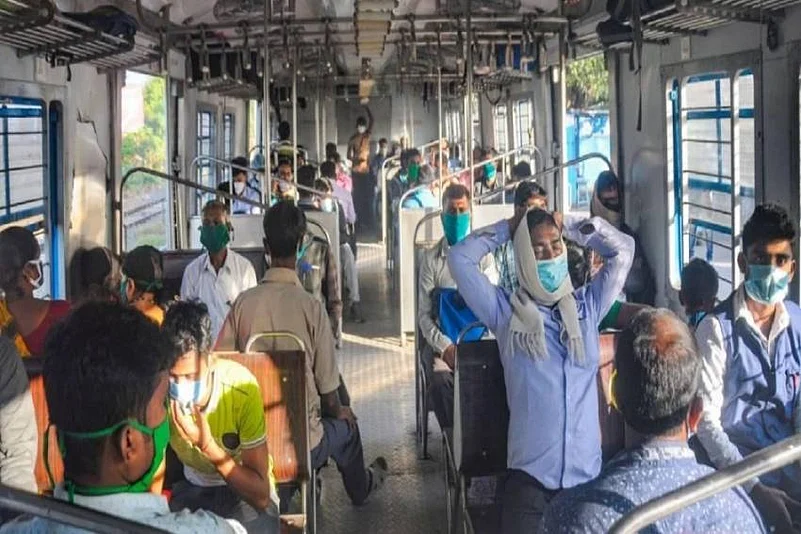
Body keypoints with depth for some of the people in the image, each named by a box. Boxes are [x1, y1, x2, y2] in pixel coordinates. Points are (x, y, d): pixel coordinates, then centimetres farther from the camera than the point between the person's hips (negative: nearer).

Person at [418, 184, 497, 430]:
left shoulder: (483, 255, 10)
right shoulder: (430, 258, 8)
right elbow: (424, 314, 4)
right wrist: (444, 346, -13)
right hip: (442, 340, 0)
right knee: (440, 376, -32)